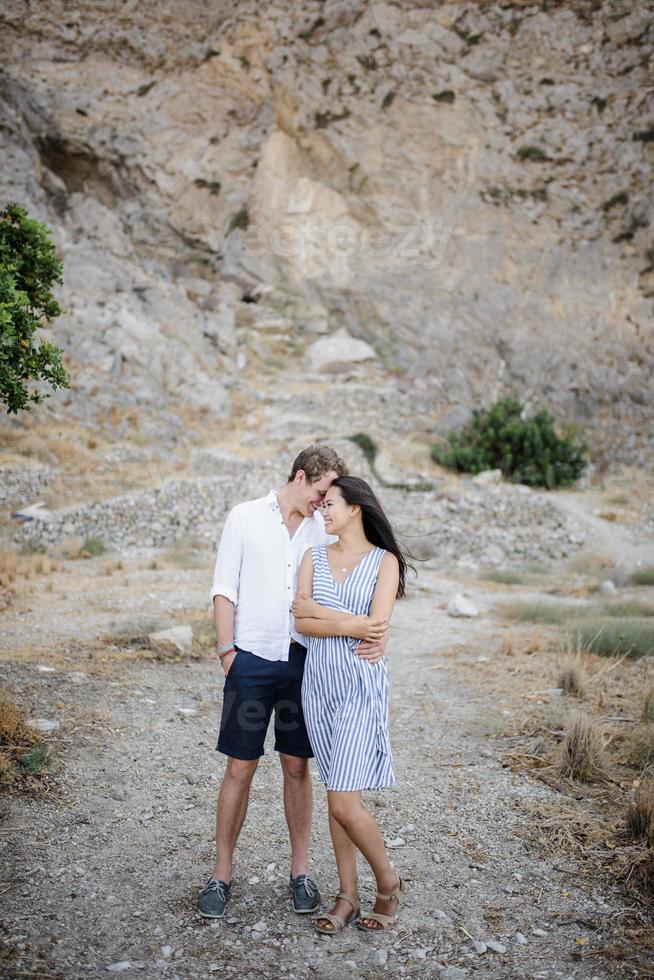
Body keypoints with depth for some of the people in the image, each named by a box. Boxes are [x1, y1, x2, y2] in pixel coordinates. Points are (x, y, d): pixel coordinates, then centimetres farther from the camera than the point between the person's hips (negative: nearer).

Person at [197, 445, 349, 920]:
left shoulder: (325, 529, 8)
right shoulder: (245, 517, 2)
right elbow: (225, 589, 2)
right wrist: (227, 650, -5)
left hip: (304, 658, 2)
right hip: (252, 657, -2)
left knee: (297, 767, 9)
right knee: (240, 768, 3)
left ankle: (300, 870, 23)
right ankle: (223, 873, 18)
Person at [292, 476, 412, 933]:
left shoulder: (385, 561, -3)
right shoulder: (315, 557, 8)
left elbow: (376, 627, -15)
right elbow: (302, 623, -2)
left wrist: (317, 610, -8)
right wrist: (352, 626, -13)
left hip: (362, 683, -4)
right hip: (319, 681, 5)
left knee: (344, 801, -7)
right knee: (337, 795, 10)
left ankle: (389, 882, 18)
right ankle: (348, 897, 24)